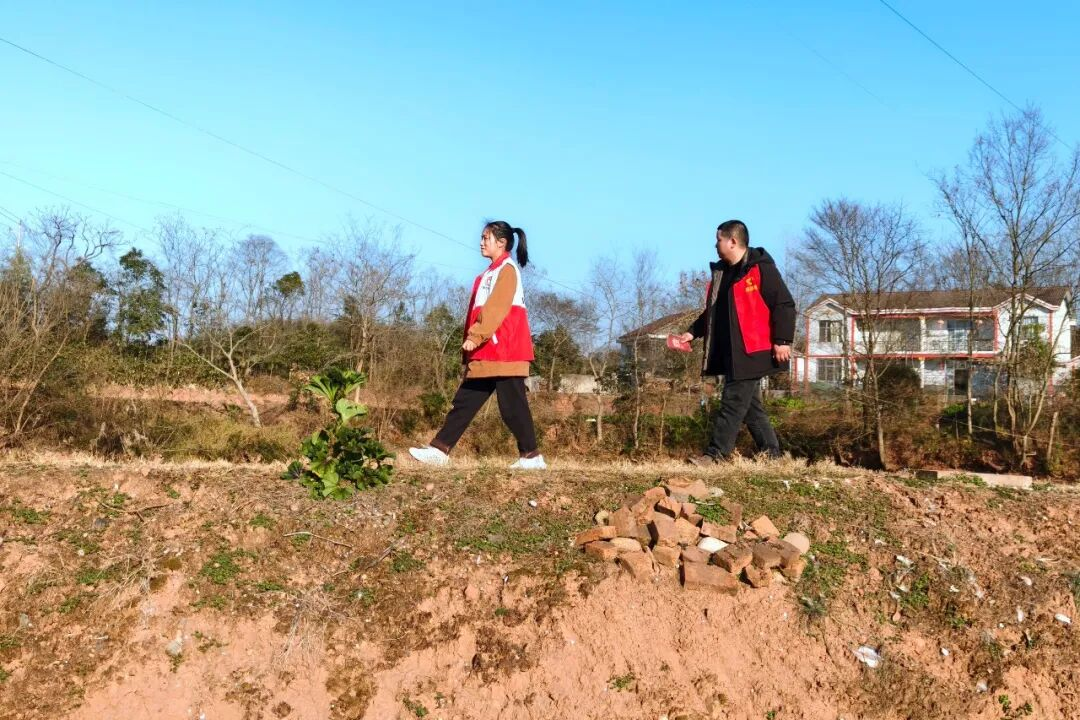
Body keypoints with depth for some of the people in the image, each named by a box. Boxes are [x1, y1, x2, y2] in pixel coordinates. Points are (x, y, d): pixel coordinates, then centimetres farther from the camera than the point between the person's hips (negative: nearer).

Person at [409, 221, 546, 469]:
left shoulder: (507, 269, -6)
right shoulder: (492, 273, 22)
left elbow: (496, 308, -18)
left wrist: (475, 337, -23)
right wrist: (473, 341, 19)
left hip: (504, 352, -10)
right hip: (487, 353, 10)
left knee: (512, 406, -6)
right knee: (465, 401, 6)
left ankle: (531, 456, 2)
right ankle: (439, 449, 7)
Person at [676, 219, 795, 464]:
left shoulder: (760, 268, -9)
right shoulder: (721, 271, 17)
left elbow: (784, 305, -13)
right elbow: (713, 311, 25)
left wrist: (782, 340, -18)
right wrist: (693, 332, 15)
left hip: (751, 351, -9)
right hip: (730, 352, 9)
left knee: (733, 402, -8)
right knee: (749, 404, 11)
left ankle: (716, 453, -6)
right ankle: (770, 452, 19)